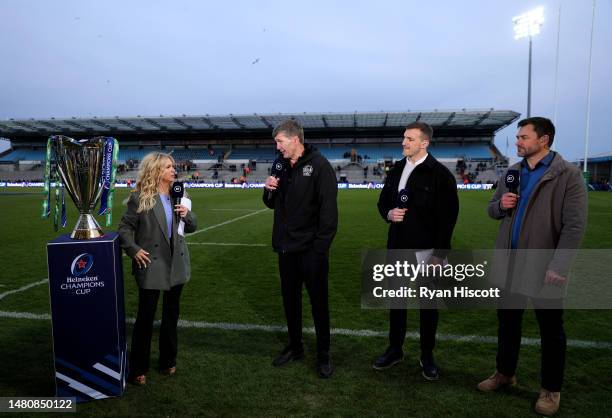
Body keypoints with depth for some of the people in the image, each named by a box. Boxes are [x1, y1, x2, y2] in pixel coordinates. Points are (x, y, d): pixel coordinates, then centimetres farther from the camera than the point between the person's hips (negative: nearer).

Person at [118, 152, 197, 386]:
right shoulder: (139, 198, -8)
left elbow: (192, 227, 9)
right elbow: (125, 227, -3)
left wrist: (187, 214, -11)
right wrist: (134, 250, -15)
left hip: (176, 263, 5)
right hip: (151, 265, -5)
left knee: (171, 314, 15)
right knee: (146, 316, 3)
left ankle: (168, 361, 33)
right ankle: (138, 369, 21)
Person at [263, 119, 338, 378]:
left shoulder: (319, 165, -12)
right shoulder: (283, 167, 10)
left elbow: (328, 210, -17)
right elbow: (272, 204, 18)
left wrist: (321, 247, -19)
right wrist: (269, 190, -4)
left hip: (311, 250, -7)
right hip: (286, 248, 7)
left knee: (319, 302, 6)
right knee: (290, 299, 17)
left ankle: (323, 355, 23)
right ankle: (295, 347, 35)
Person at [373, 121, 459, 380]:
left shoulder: (440, 174, -10)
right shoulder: (396, 170, 7)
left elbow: (448, 217, -12)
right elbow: (383, 202, 16)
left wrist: (439, 253, -15)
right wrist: (389, 213, -7)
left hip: (426, 252, -5)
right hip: (397, 249, 5)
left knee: (427, 305, 10)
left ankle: (427, 357, 27)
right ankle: (395, 350, 31)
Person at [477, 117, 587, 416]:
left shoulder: (568, 175, -10)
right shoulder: (511, 173, 8)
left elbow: (575, 226, -15)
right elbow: (492, 209, 16)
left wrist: (559, 266, -20)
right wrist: (500, 204, -8)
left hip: (544, 266, -5)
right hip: (510, 263, 6)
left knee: (550, 328, 10)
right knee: (507, 320, 16)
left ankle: (551, 389, 27)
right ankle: (505, 373, 35)